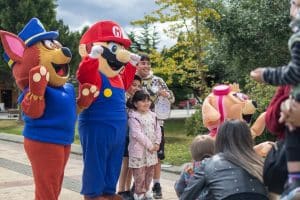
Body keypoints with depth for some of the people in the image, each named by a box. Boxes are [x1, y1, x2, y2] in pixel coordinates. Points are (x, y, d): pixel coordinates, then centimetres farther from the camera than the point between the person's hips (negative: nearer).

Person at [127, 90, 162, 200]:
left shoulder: (152, 115, 9)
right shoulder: (133, 117, -14)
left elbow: (157, 130, 9)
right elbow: (137, 134, -21)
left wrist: (156, 143, -4)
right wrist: (149, 145, -19)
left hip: (151, 149, 7)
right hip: (139, 149, -7)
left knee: (150, 171, 15)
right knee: (139, 173, -2)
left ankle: (146, 191, 29)